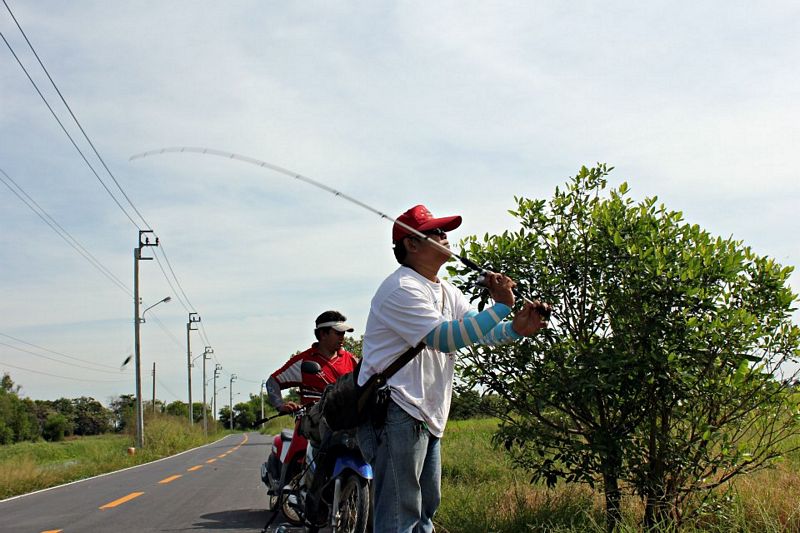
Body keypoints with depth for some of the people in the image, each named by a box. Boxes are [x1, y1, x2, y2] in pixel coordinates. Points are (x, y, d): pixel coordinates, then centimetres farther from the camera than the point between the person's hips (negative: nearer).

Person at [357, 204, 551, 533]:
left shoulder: (448, 293, 18)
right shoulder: (402, 289, -13)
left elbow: (479, 331, 8)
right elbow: (444, 337, -22)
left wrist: (516, 329, -12)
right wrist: (501, 305, -22)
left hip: (428, 416, 10)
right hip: (395, 411, -10)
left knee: (426, 506, 16)